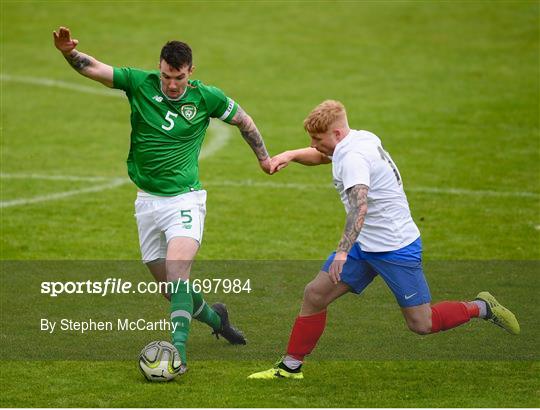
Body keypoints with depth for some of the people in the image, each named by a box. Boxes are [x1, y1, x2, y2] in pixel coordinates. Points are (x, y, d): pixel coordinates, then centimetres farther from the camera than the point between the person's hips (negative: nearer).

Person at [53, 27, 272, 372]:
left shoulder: (207, 97, -7)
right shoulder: (140, 83, -6)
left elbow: (243, 120, 11)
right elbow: (93, 68, -15)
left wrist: (264, 157, 18)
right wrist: (70, 52, -35)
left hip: (185, 198, -3)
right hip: (147, 201, 3)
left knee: (177, 272, -24)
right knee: (168, 285, 11)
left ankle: (178, 350, -28)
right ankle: (214, 317, 39)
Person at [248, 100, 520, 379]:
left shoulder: (353, 157, -23)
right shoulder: (362, 139, 4)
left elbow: (359, 205, -39)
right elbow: (322, 156, 25)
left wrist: (342, 251, -48)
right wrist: (291, 155, 6)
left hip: (396, 248, -9)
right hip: (364, 246, 9)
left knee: (421, 324, -3)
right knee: (314, 294, 1)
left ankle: (481, 308, 19)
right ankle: (290, 367, 8)